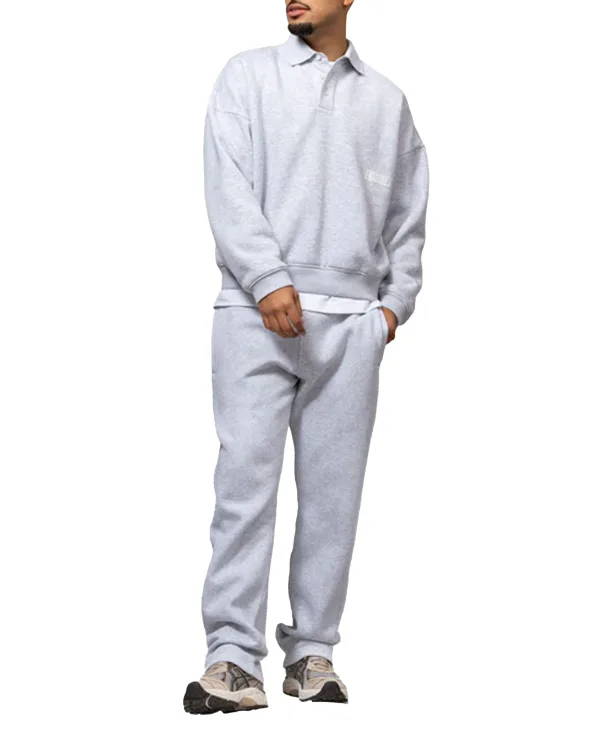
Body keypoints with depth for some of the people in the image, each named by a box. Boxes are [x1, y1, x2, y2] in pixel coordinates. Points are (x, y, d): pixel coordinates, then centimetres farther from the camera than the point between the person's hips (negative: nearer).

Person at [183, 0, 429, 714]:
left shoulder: (387, 100, 18)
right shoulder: (248, 75, 10)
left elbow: (409, 211, 20)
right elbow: (227, 184, -2)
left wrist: (397, 300, 7)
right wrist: (268, 279, -14)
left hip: (351, 319, 3)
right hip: (256, 311, -2)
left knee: (333, 490, 2)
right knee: (246, 475, -9)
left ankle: (312, 651, 8)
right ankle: (232, 656, -9)